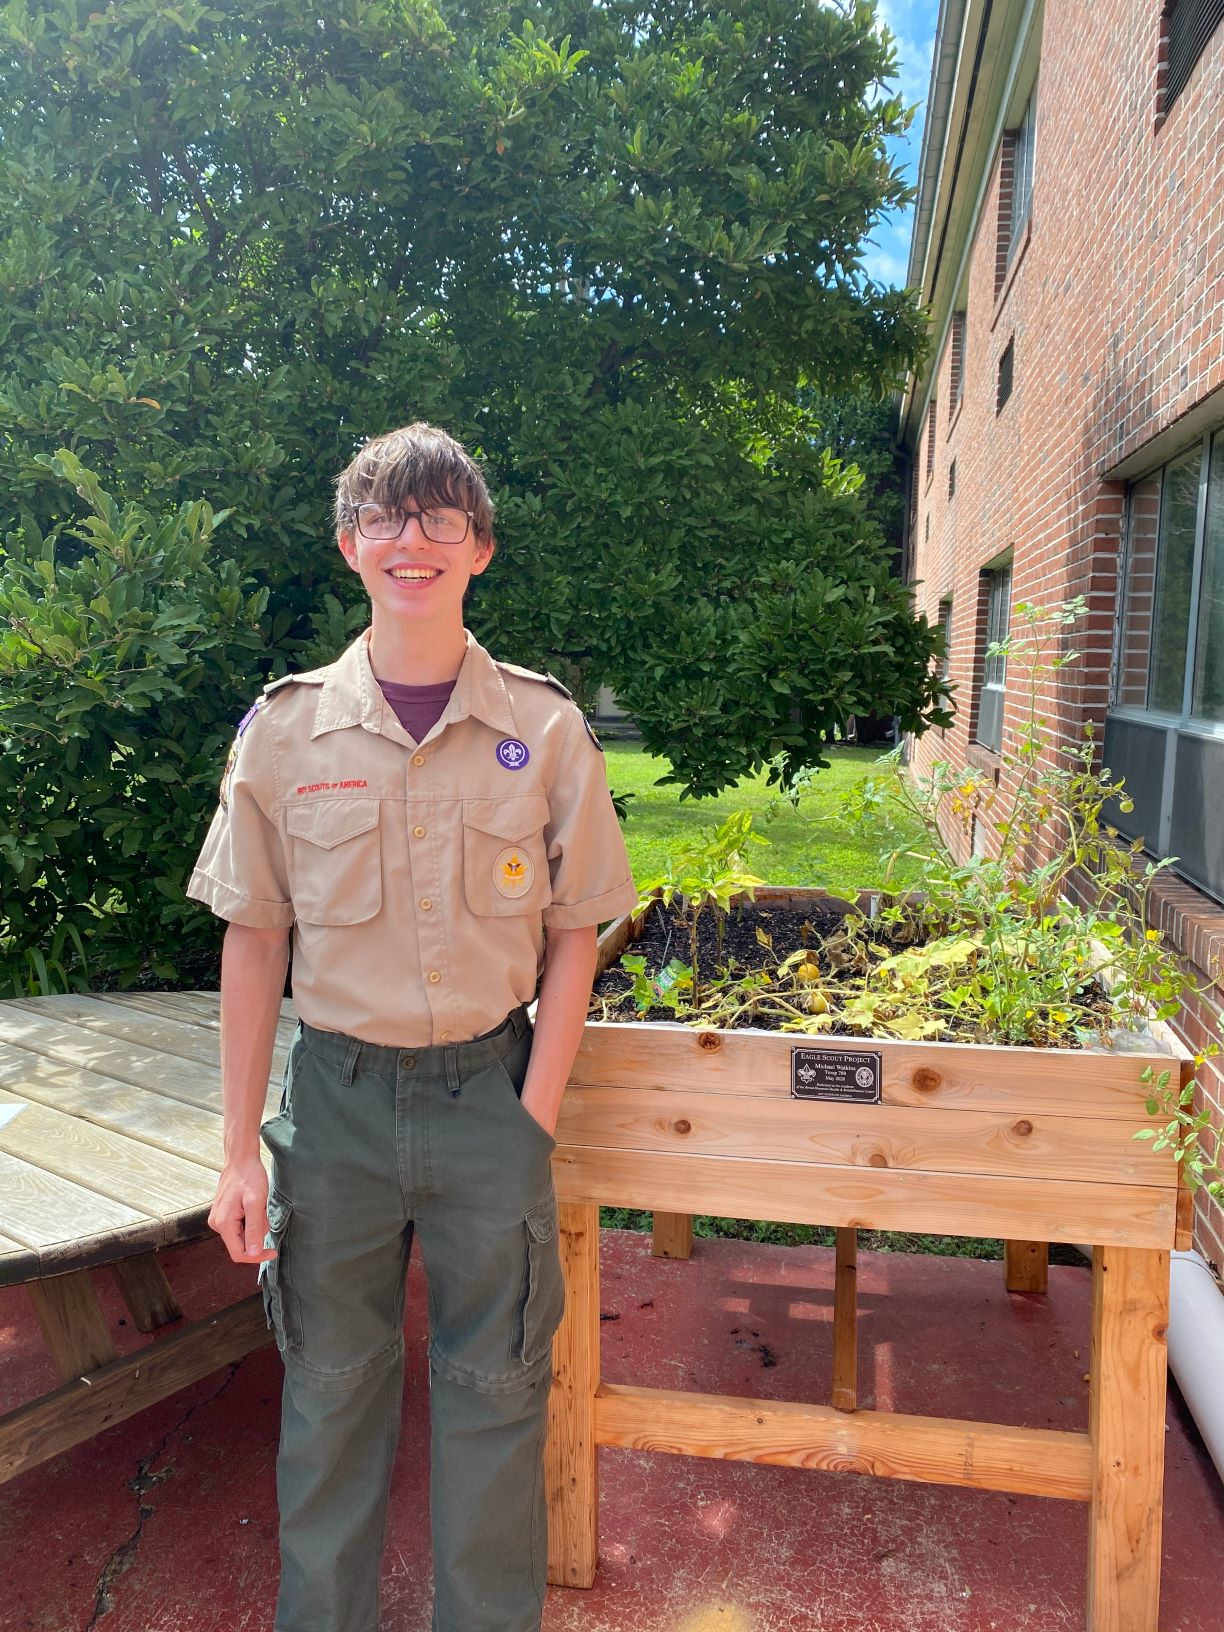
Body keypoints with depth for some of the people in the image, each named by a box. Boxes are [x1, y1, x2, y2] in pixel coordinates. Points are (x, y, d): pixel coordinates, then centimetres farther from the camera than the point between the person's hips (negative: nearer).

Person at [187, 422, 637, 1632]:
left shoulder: (544, 728, -5)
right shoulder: (285, 727, -3)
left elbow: (572, 935, 0)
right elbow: (252, 942, 1)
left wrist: (534, 1119, -6)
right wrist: (241, 1151, -1)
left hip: (490, 1088, 0)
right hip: (335, 1092, 1)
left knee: (493, 1390, 13)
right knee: (329, 1388, 17)